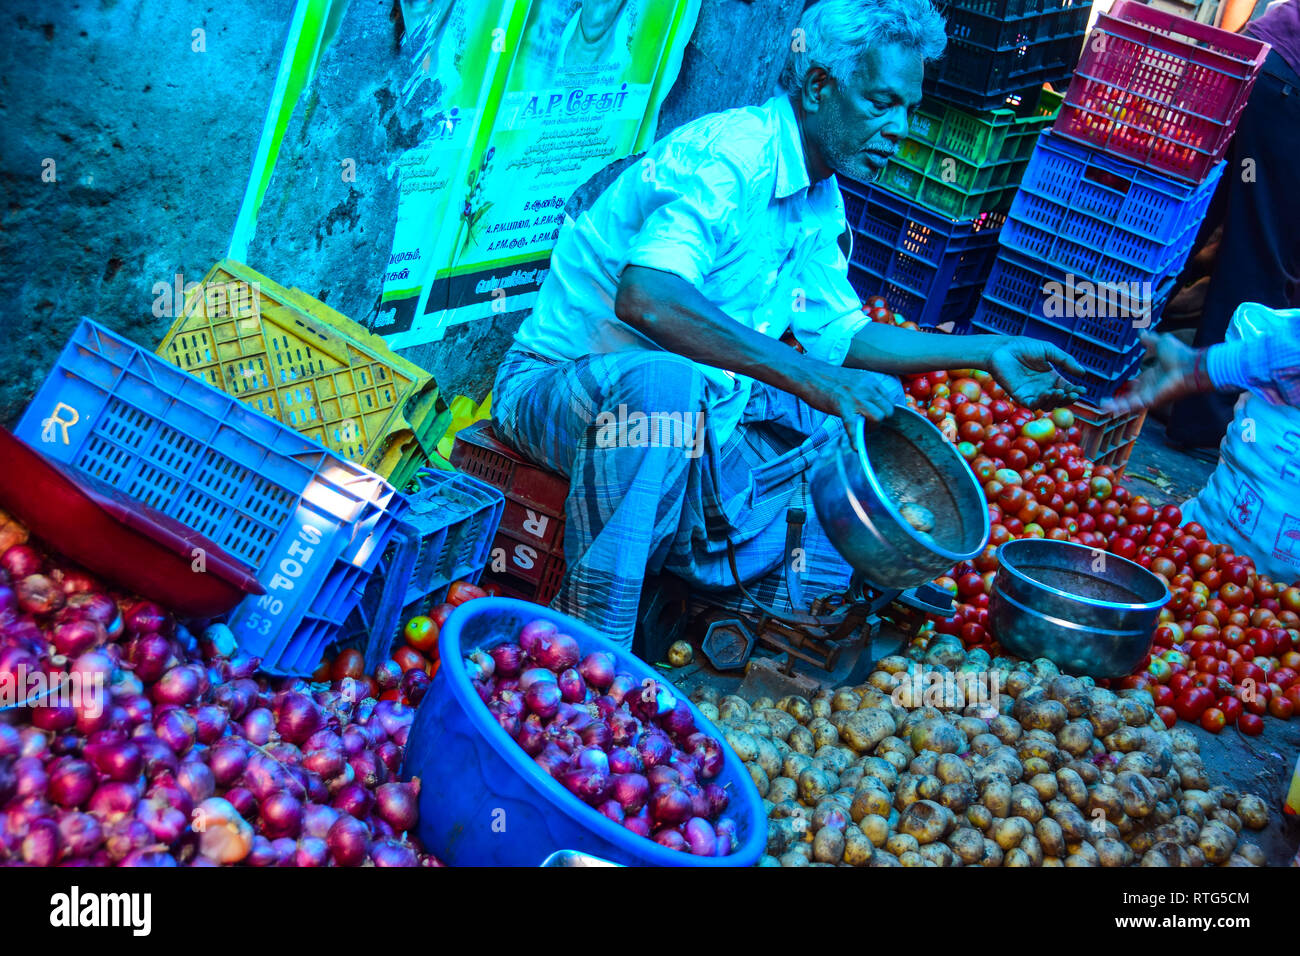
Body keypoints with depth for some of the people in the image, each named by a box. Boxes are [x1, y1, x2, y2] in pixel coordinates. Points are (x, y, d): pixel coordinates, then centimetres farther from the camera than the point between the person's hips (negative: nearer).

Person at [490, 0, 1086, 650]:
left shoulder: (823, 206, 9)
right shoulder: (724, 154, -22)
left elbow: (842, 334, 20)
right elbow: (643, 297, -38)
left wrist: (987, 352, 13)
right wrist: (811, 378, -39)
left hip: (699, 414, 9)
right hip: (559, 381, -8)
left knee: (876, 407, 4)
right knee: (662, 382, -42)